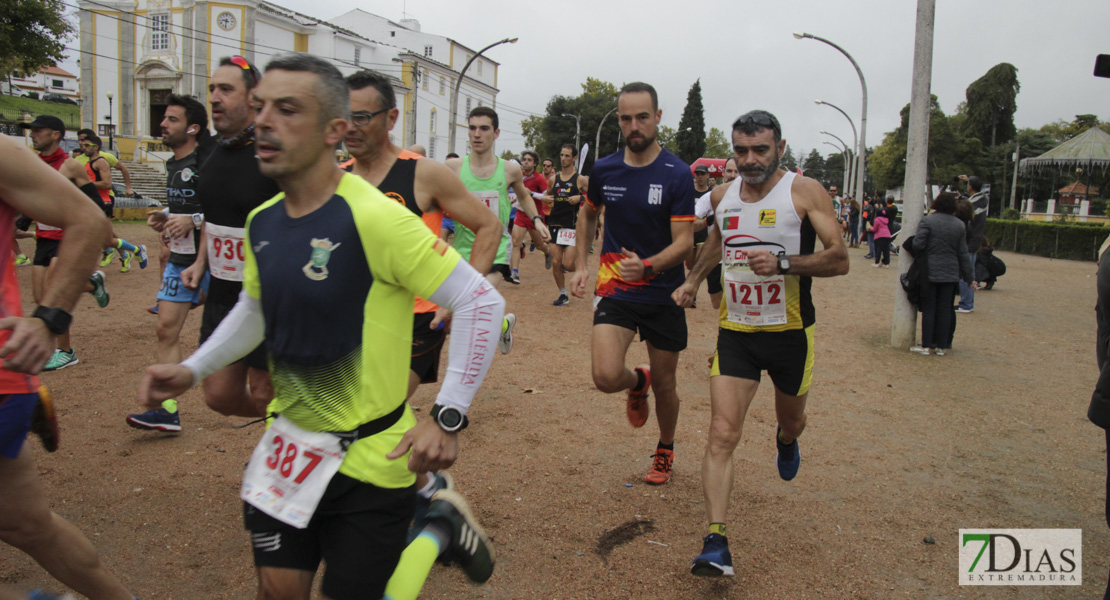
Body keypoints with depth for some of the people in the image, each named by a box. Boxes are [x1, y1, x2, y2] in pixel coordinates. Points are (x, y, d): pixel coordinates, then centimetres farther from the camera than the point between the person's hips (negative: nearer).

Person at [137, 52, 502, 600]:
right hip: (290, 442, 7)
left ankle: (439, 531, 32)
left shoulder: (372, 219, -24)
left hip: (370, 455, -6)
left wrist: (447, 418, -22)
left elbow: (481, 301, -22)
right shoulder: (261, 222, 1)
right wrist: (192, 370, 8)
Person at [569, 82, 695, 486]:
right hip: (615, 290, 2)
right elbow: (588, 215, 20)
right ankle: (637, 382, 19)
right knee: (606, 376, -19)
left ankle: (665, 451, 40)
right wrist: (581, 266, 10)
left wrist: (647, 266, -33)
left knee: (664, 384, 11)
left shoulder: (677, 174, -10)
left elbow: (684, 241, -14)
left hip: (663, 294, -1)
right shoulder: (603, 170, 0)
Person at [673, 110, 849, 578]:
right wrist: (694, 280, 20)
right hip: (736, 331, 2)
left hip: (790, 332, -1)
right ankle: (716, 543, -11)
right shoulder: (723, 195, 2)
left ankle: (785, 440, 61)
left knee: (792, 421, 22)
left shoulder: (805, 192, -11)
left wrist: (782, 263, -30)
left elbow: (839, 259, -17)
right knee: (722, 434, -12)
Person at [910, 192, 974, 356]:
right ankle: (942, 346, 12)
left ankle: (926, 345, 4)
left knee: (928, 309, 3)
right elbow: (963, 253, 6)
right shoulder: (959, 225, 4)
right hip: (951, 274, 3)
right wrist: (969, 276, 13)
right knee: (945, 310, 8)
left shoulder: (928, 221, -9)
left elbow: (918, 245, -15)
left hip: (930, 272, -3)